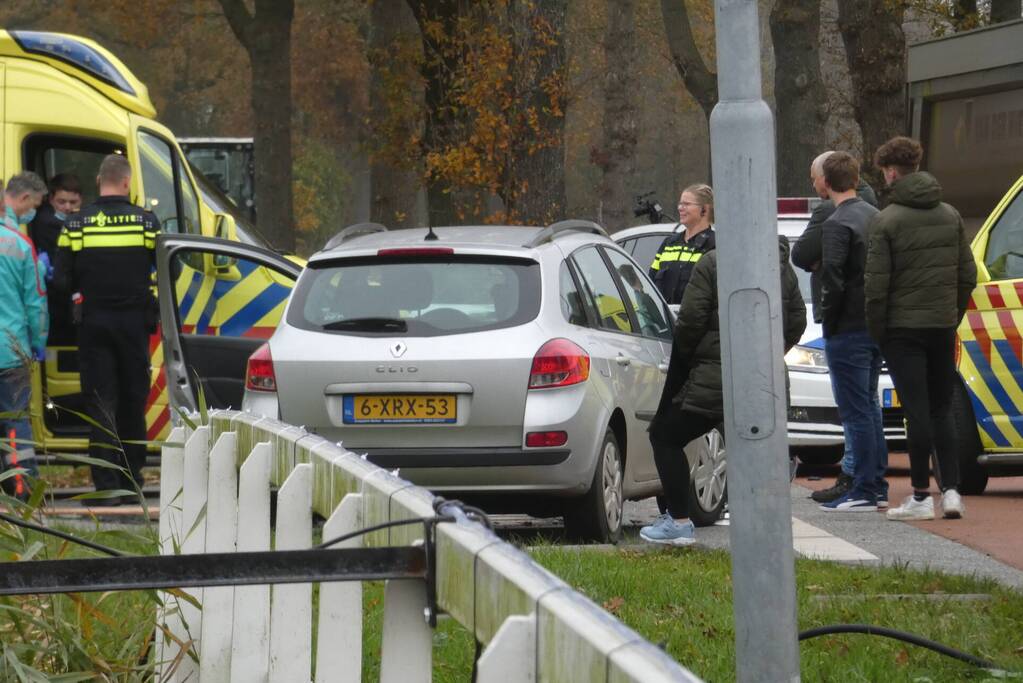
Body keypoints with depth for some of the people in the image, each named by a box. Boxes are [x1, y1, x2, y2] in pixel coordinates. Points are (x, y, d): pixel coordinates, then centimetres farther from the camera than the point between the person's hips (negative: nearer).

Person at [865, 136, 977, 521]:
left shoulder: (887, 220, -9)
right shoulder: (950, 216, 8)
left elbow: (877, 284, -12)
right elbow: (968, 275, 9)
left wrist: (877, 331, -2)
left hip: (904, 328, -5)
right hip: (943, 328, 5)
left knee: (917, 412, -3)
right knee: (941, 411, 12)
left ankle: (921, 496, -1)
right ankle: (951, 490, 3)